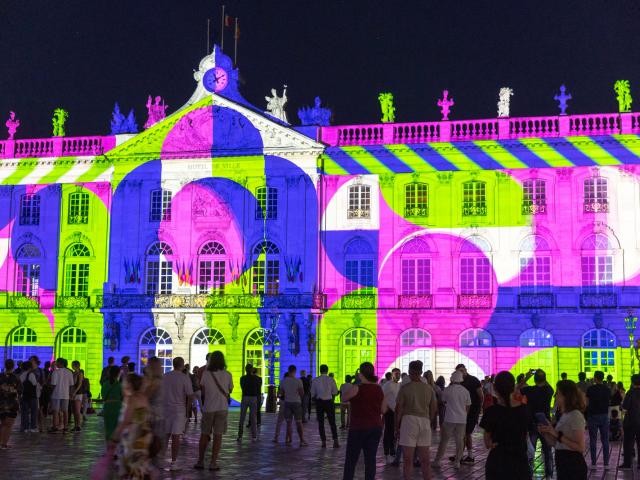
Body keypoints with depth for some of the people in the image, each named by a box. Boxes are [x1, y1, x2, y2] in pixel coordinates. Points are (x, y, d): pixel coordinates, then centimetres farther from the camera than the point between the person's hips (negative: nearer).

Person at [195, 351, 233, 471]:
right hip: (222, 408, -1)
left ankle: (200, 461, 16)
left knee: (204, 434, 13)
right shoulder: (227, 375, -5)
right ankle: (213, 463, 1)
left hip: (208, 408, 1)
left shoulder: (205, 374, -5)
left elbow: (202, 390, 6)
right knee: (218, 435, 3)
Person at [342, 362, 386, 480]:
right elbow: (383, 410, 6)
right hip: (376, 427, 4)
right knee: (370, 459, 6)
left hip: (358, 427, -4)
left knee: (351, 461, 3)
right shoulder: (379, 389, 2)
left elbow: (343, 398, 3)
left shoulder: (356, 388, -13)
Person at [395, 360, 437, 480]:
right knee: (425, 459, 10)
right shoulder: (429, 388, 7)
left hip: (409, 421, -4)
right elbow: (434, 409, 10)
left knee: (408, 459, 2)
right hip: (425, 422, 4)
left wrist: (397, 426, 4)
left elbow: (399, 409, -5)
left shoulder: (405, 388, -5)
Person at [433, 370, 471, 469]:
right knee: (460, 441, 8)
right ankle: (457, 462, 6)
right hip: (462, 419, 2)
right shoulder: (466, 391, 1)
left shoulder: (447, 390, -5)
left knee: (444, 440, 5)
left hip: (449, 419, -1)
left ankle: (437, 461, 7)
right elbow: (467, 407, 8)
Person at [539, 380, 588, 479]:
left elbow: (580, 448, -20)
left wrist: (557, 435, -23)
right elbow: (556, 444, 14)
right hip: (563, 466, 9)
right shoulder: (564, 415, 13)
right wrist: (545, 433, -2)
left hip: (573, 468, -9)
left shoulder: (575, 415, -13)